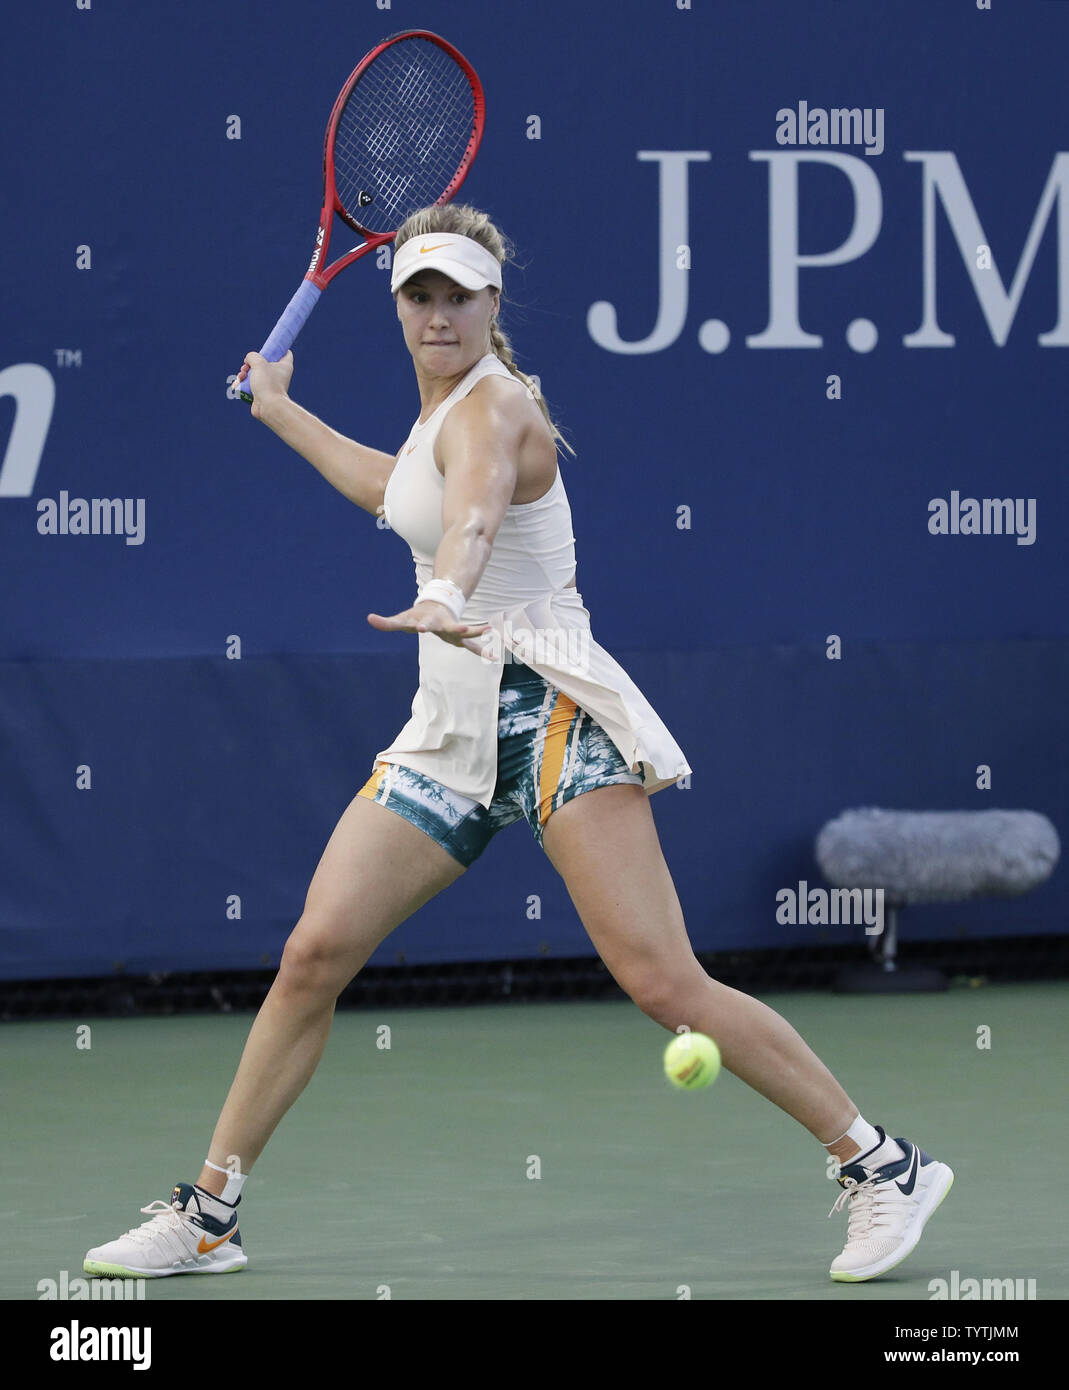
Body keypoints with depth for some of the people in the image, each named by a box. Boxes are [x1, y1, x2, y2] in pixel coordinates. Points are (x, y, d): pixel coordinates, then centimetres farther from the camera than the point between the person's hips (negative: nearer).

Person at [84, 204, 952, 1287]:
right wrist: (280, 413, 48)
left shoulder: (493, 405, -12)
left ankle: (880, 1168, -8)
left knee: (663, 984, -17)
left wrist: (445, 598, -58)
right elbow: (394, 491, 41)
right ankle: (207, 1215, 5)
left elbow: (474, 508, -37)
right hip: (451, 731, 8)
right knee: (314, 954, -3)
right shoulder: (442, 405, 16)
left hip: (547, 714, -8)